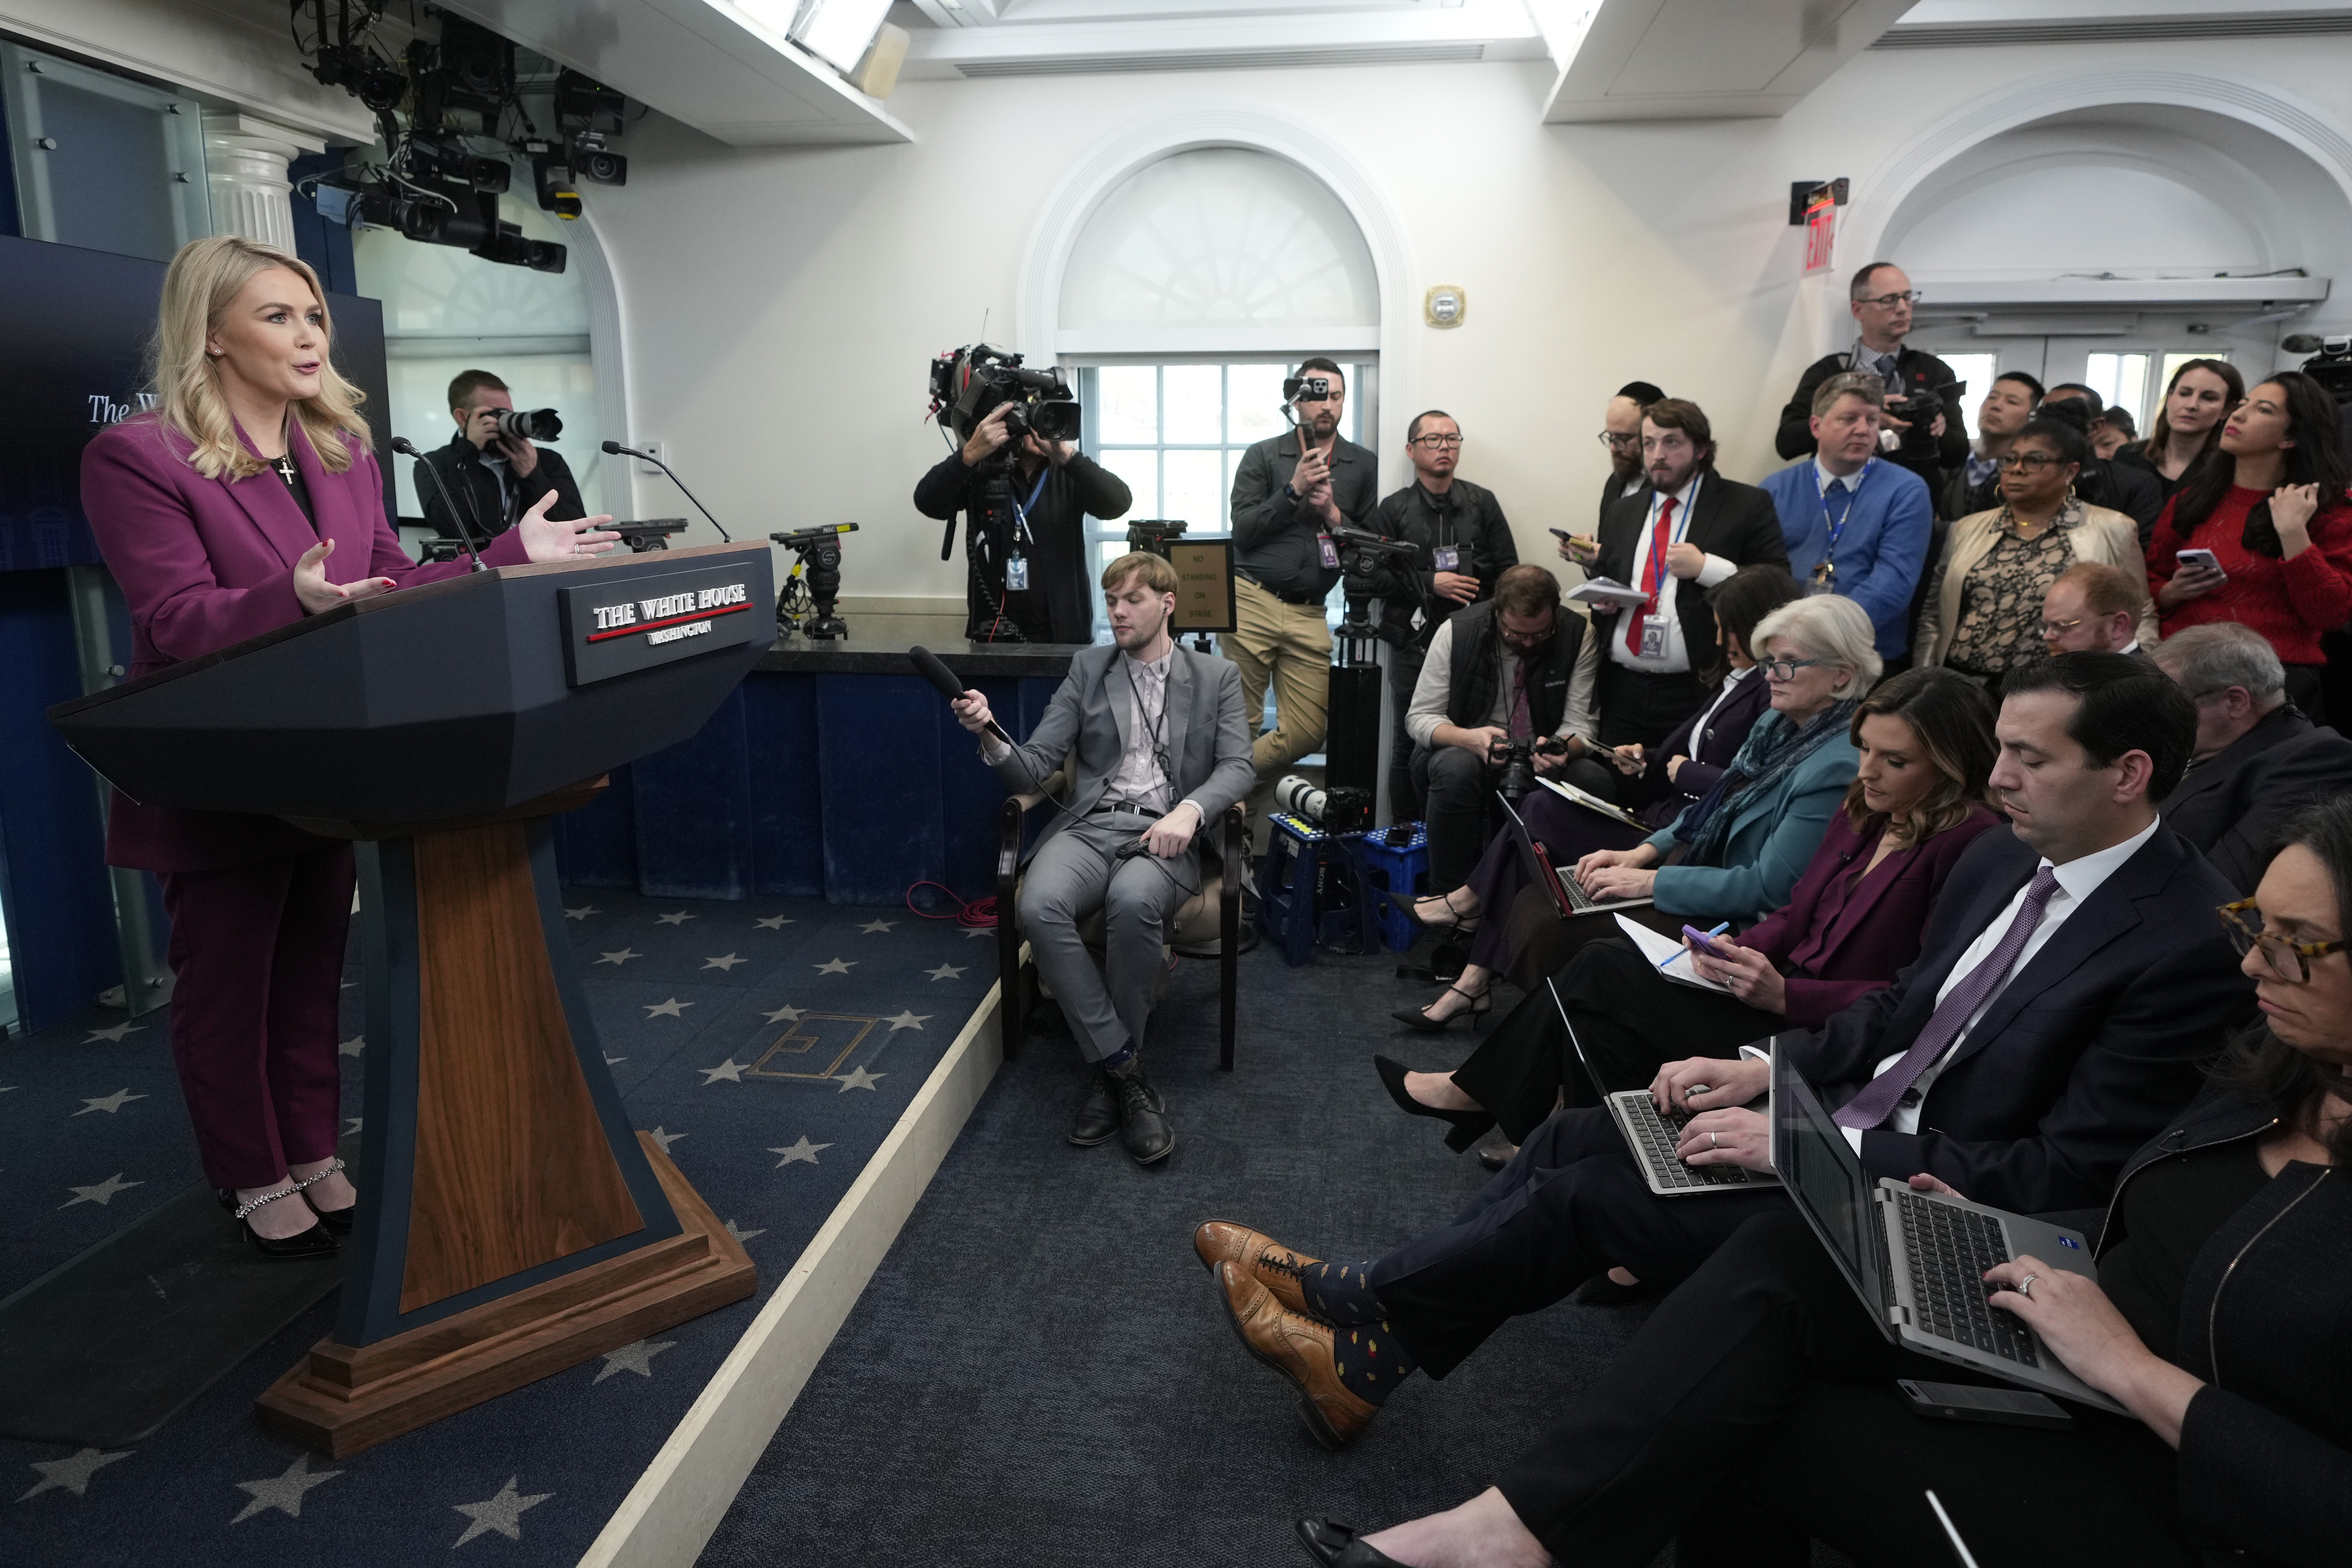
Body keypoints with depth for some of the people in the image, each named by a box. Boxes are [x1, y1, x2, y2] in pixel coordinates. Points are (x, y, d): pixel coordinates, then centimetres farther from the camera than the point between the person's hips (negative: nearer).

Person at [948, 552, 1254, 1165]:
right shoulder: (1088, 668, 18)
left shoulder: (1217, 677, 16)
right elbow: (1034, 768, 12)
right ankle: (1127, 1072, -24)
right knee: (1039, 907, -33)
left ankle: (1110, 1071, -20)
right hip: (1089, 827, 2)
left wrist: (1190, 810, -17)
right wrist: (989, 737, -11)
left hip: (1164, 837, -2)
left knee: (1133, 901, -39)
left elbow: (1237, 767, 4)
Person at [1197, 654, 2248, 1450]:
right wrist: (1763, 1071, -3)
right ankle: (1363, 1345, 8)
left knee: (1582, 1195, -12)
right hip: (1845, 1114, 8)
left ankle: (1352, 1311, 9)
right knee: (1579, 1135, -3)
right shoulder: (2000, 860, 4)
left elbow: (2060, 1175, -22)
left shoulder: (2191, 944, -20)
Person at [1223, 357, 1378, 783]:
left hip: (1308, 614, 3)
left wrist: (1334, 515, -7)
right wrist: (1294, 490, -10)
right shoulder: (1263, 456, 7)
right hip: (1251, 603, -2)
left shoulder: (1363, 466, 11)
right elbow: (1243, 532, -3)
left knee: (1307, 733, 0)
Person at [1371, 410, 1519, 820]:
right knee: (1410, 744, 6)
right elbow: (1375, 576, 0)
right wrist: (1429, 583, -9)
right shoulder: (1394, 510, 7)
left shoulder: (1483, 503, 10)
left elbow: (1507, 571, 7)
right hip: (1414, 646, 0)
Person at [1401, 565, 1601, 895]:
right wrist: (1469, 739, -31)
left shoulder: (1577, 636, -8)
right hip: (1467, 751, -1)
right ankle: (1447, 896, -21)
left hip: (1540, 760, 2)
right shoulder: (1457, 633, -12)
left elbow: (1579, 724, -7)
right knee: (1458, 768, -38)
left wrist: (1564, 750, -33)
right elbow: (1420, 717, -9)